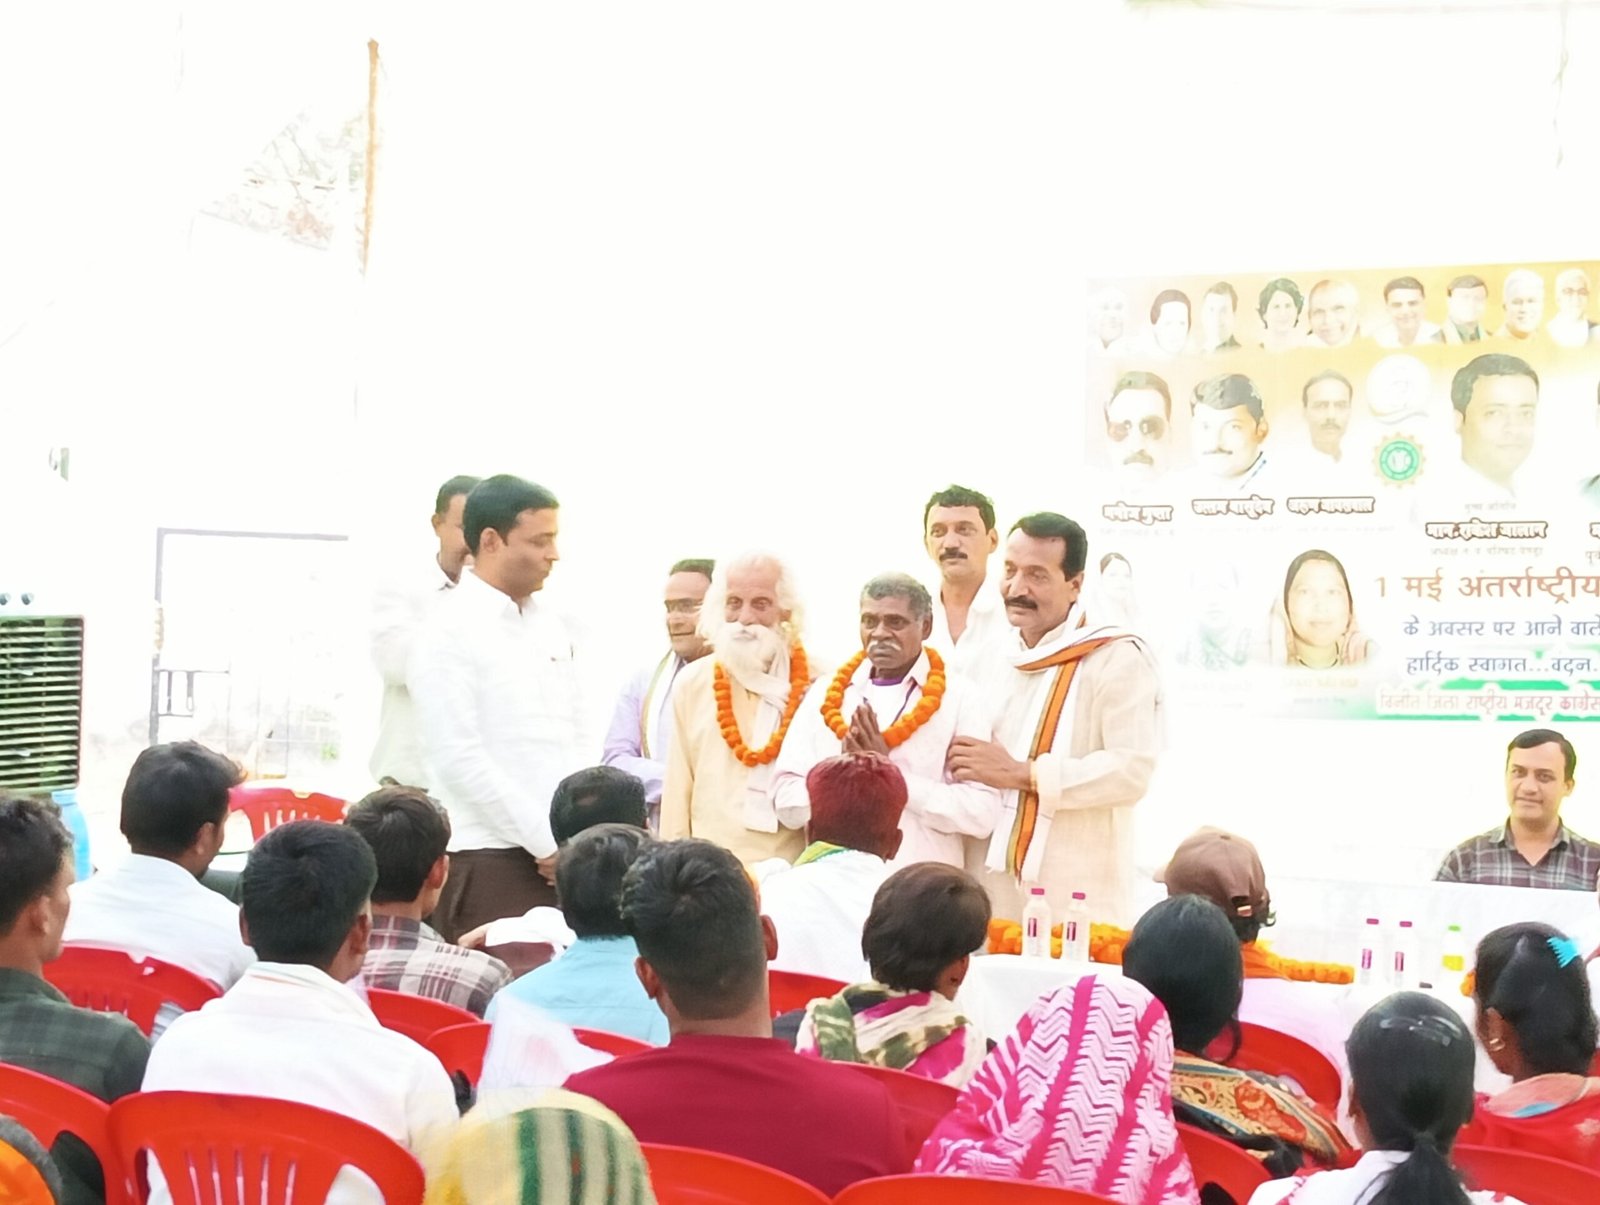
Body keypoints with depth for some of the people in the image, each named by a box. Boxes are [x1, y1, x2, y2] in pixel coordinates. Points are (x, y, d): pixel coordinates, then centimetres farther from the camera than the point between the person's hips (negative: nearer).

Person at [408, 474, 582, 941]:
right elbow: (459, 759, -13)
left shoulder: (550, 625, 14)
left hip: (559, 855, 6)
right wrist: (546, 843, -13)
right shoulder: (450, 630, -7)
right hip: (487, 857, -6)